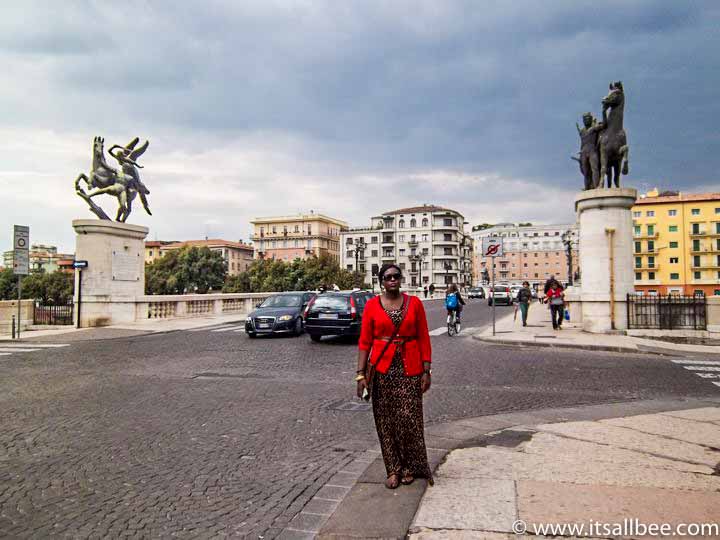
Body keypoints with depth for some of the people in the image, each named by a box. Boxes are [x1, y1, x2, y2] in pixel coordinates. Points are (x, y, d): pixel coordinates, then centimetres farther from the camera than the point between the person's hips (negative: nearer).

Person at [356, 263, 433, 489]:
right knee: (385, 421, 5)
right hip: (381, 369, 0)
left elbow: (423, 339, 3)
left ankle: (410, 467, 21)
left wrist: (426, 371, -2)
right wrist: (361, 374, -6)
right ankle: (393, 469, 20)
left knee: (409, 419, -1)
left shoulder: (414, 303, 2)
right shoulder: (372, 305, 1)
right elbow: (364, 341, 0)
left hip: (409, 369, 0)